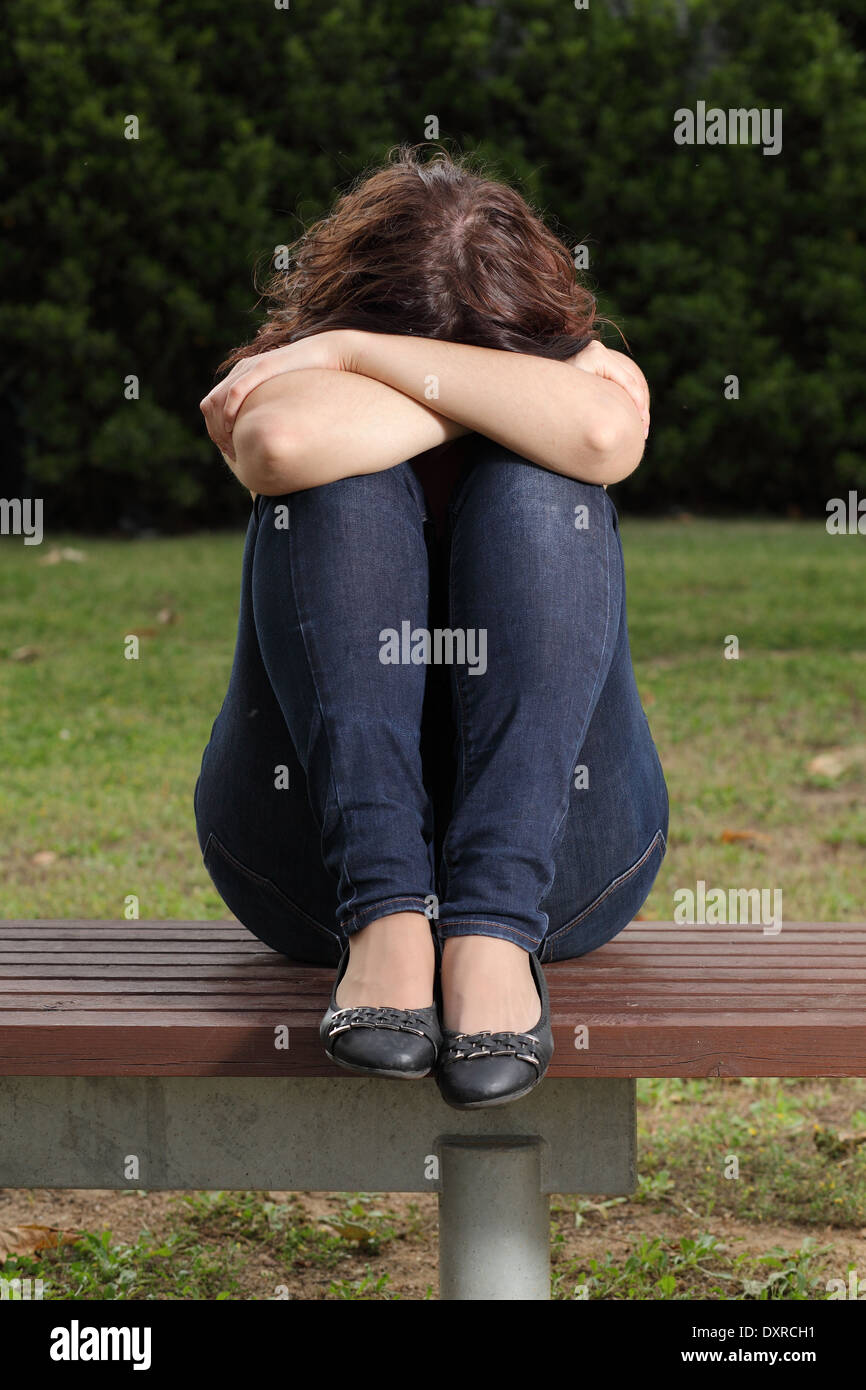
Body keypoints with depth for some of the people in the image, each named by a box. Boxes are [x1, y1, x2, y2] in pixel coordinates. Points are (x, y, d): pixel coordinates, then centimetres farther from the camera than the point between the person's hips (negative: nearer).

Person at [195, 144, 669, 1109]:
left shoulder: (594, 372, 4)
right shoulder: (306, 386, 1)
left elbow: (603, 429, -25)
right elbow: (282, 440, -27)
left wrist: (358, 352, -18)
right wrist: (502, 395, -15)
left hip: (556, 847, 0)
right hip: (318, 850, 0)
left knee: (533, 484, -21)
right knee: (345, 481, -21)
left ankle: (496, 929, -34)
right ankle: (384, 919, -34)